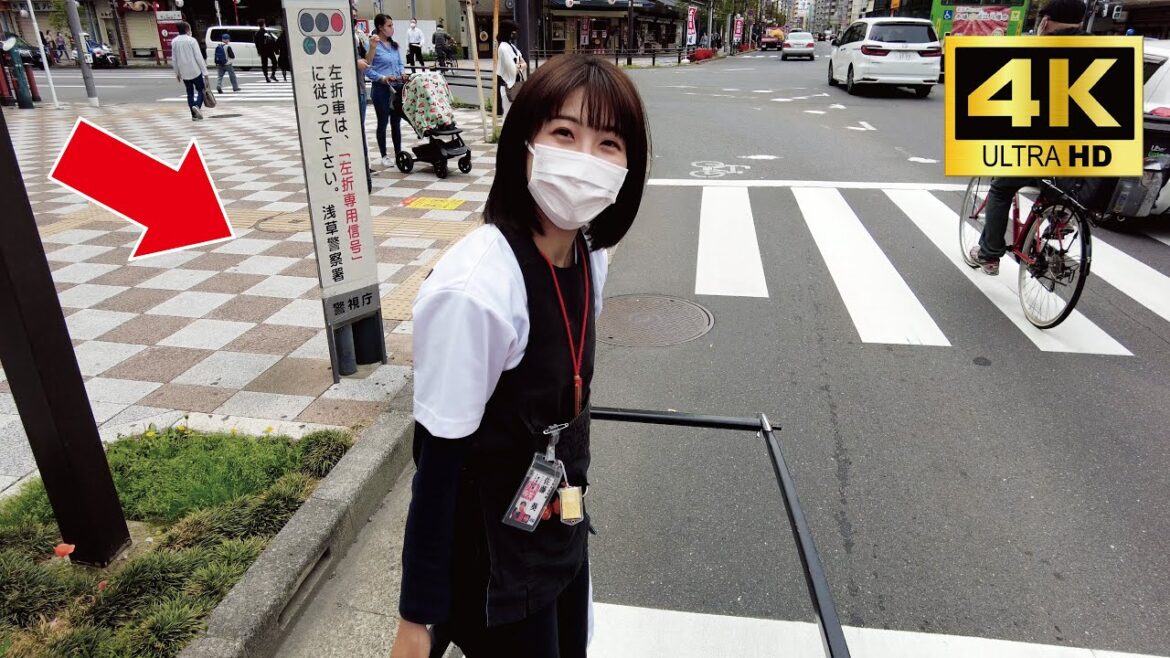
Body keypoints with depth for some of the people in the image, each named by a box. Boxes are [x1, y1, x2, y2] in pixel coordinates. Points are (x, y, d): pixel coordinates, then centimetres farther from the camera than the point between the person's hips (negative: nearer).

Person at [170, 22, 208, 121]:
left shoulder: (174, 42, 6)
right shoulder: (192, 40, -9)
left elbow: (174, 59, 9)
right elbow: (199, 57, -13)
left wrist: (177, 73, 18)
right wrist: (205, 72, -10)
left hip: (184, 73, 5)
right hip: (195, 71, -5)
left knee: (190, 93, 13)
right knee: (201, 90, 5)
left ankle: (194, 115, 9)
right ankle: (197, 106, -23)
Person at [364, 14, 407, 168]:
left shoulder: (395, 45, 12)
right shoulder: (373, 45, -10)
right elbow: (367, 69, -13)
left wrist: (402, 73, 0)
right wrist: (382, 78, -22)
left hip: (397, 87, 6)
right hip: (382, 89, -6)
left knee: (396, 122, 11)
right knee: (383, 123, 4)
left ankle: (398, 153, 19)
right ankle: (384, 156, 13)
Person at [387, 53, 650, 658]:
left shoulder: (588, 256, -8)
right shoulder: (473, 289, -31)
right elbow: (437, 464, -22)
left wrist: (571, 503, 17)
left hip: (564, 529, 7)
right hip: (492, 560, -6)